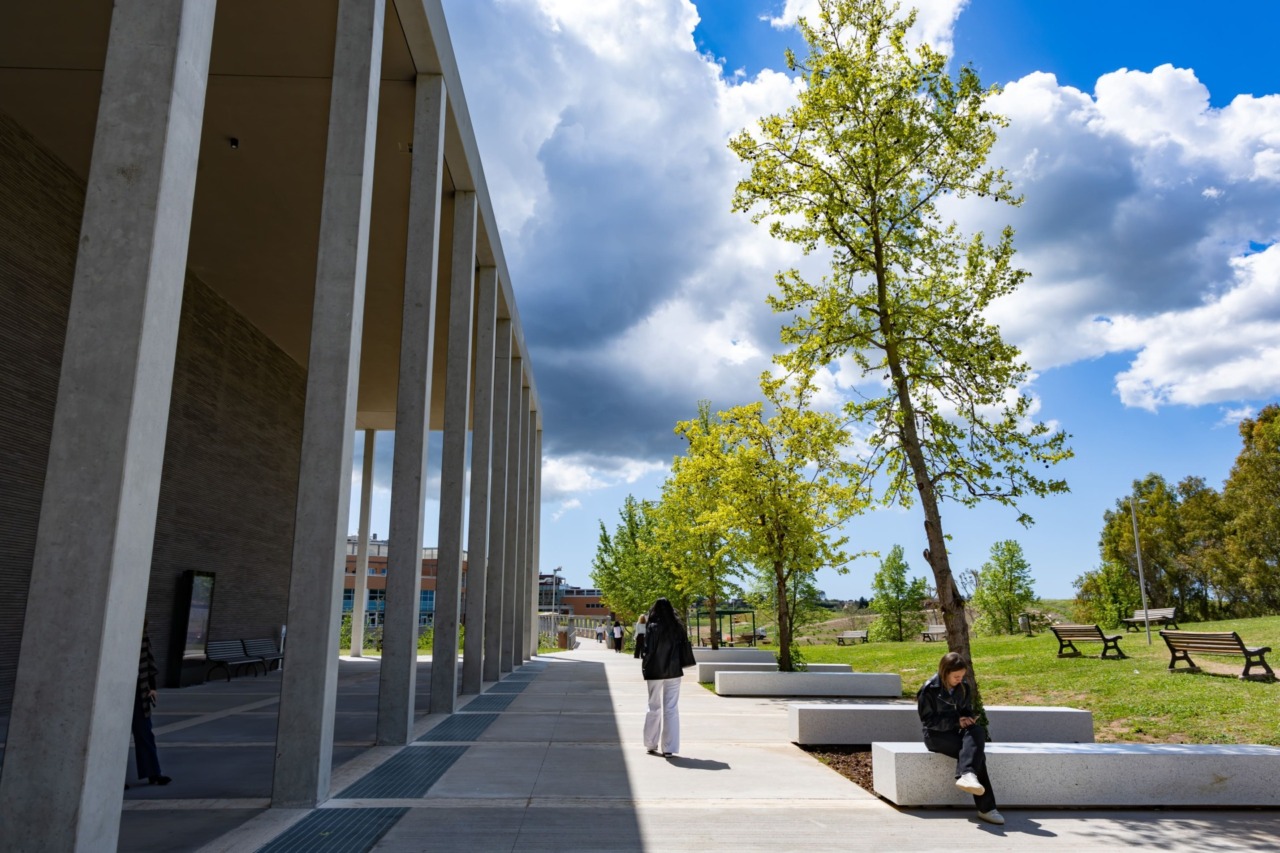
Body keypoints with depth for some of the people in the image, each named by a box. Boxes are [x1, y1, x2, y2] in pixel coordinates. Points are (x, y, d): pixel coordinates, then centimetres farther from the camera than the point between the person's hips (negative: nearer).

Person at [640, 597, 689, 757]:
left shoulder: (652, 627, -11)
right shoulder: (678, 627, -1)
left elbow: (647, 650, -12)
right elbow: (685, 648, 2)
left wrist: (644, 669, -1)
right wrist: (680, 665, 11)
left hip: (655, 673, -2)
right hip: (674, 672, 2)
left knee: (654, 708, 13)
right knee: (671, 709, 5)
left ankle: (651, 745, 21)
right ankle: (669, 748, 3)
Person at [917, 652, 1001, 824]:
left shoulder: (963, 687, 5)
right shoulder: (930, 689, -12)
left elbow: (967, 710, 16)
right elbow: (928, 720, -11)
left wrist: (967, 719, -9)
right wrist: (957, 721, -21)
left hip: (957, 731, 5)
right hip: (936, 735, -5)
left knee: (978, 731, -31)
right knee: (975, 751, -30)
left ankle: (967, 776, -42)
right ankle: (986, 808, -33)